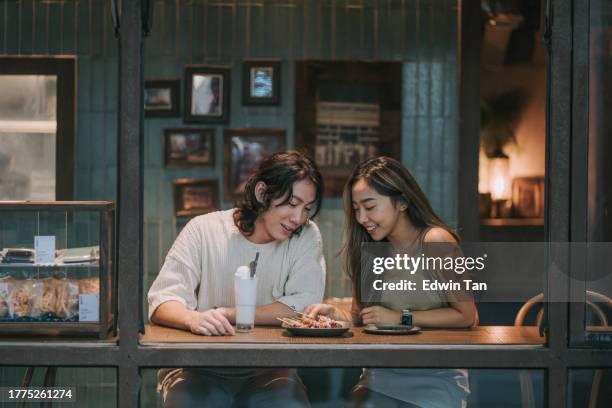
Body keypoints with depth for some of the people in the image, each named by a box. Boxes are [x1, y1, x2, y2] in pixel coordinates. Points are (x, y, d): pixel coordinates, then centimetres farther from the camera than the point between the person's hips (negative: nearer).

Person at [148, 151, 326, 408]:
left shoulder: (306, 237, 2)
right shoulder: (203, 230, -1)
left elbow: (303, 307, -10)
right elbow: (162, 302, -9)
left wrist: (228, 315, -16)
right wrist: (194, 319, -33)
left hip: (268, 367, 1)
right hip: (199, 365, -1)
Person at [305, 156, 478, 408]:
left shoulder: (435, 241, -9)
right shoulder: (368, 250, 9)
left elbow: (466, 316, -10)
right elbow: (359, 318, 12)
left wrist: (400, 318, -12)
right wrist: (336, 313, -9)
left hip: (435, 380, -4)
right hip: (381, 378, 4)